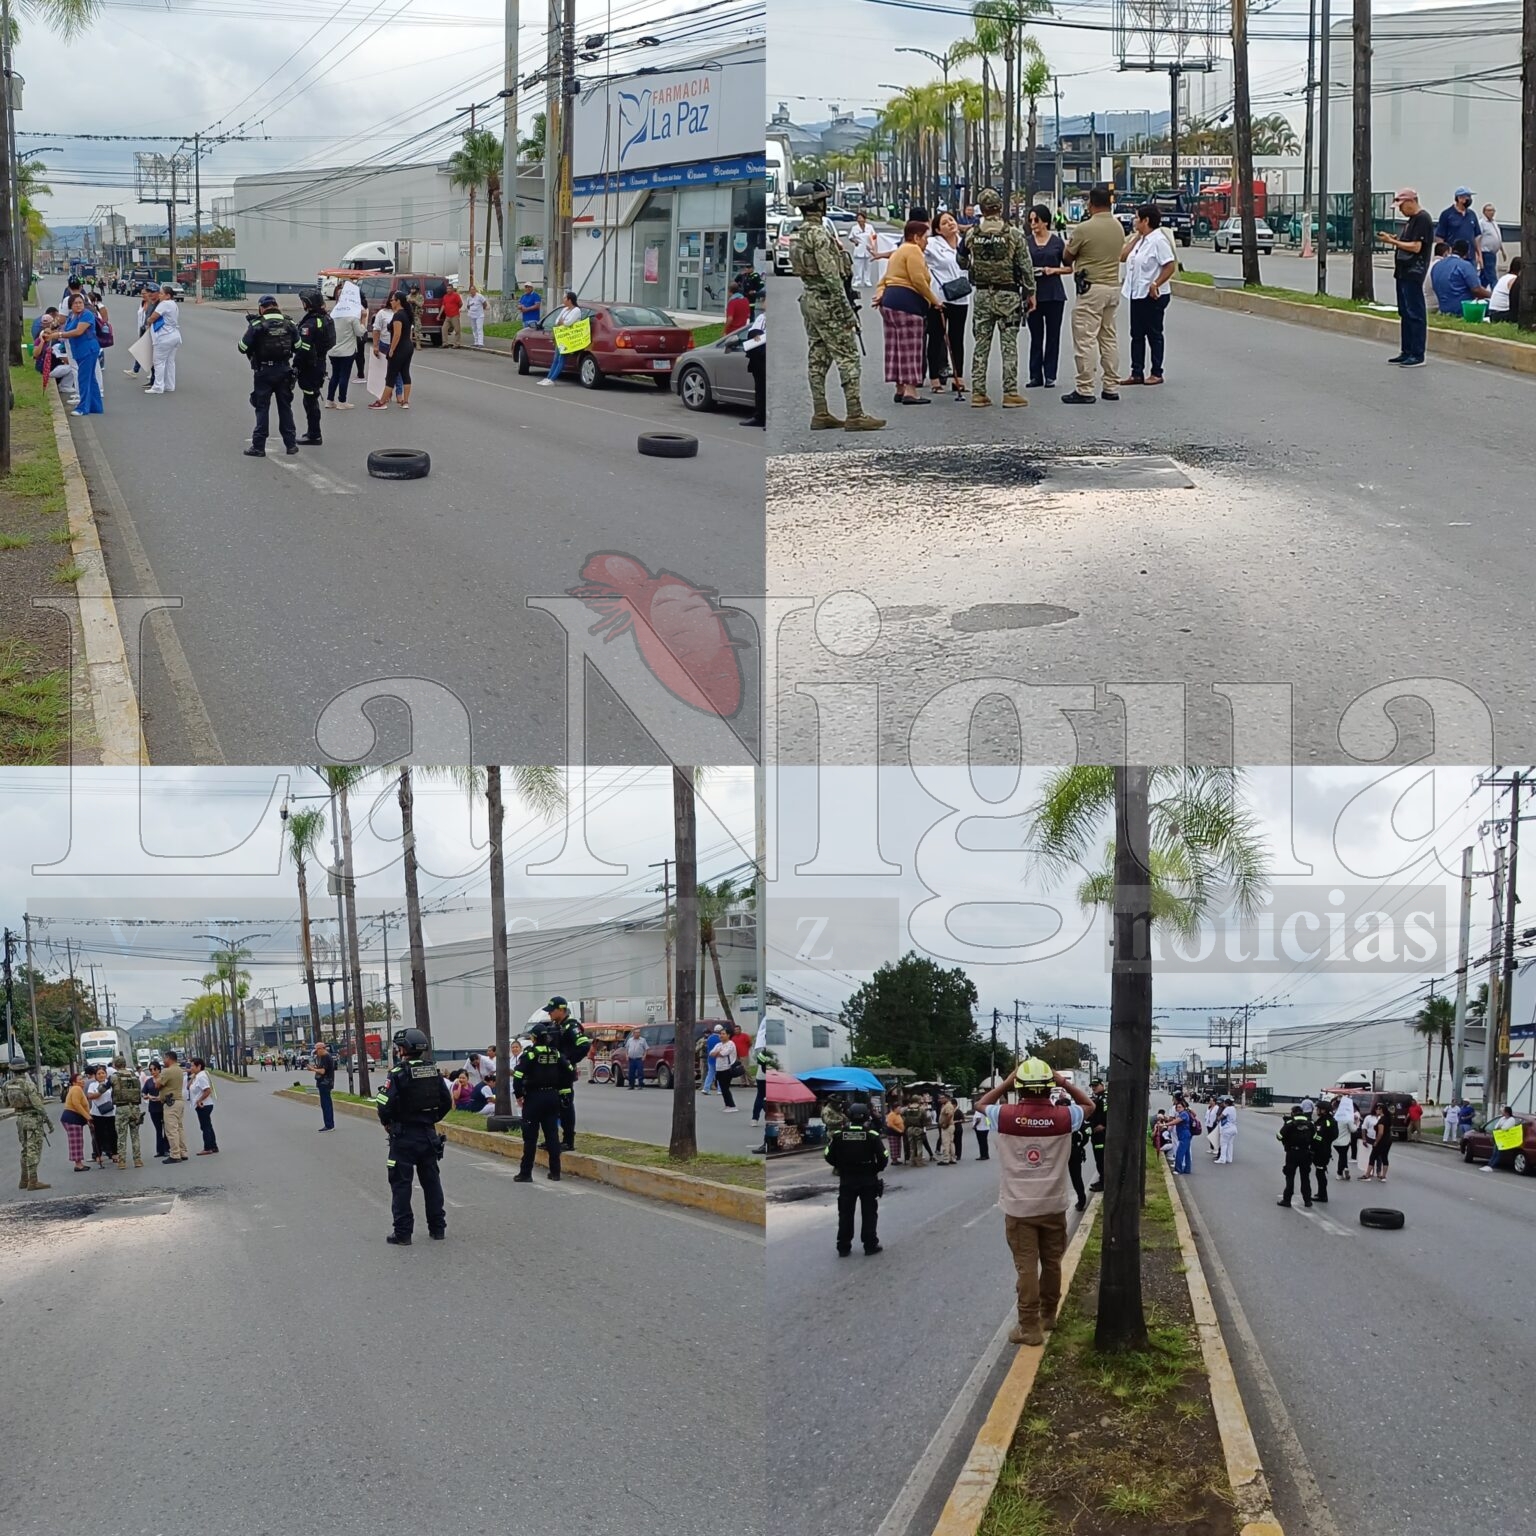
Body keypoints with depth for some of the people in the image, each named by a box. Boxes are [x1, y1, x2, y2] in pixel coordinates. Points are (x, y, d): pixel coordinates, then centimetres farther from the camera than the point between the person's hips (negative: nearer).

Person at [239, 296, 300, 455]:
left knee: (262, 408, 3)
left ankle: (259, 446, 3)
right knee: (285, 407, 14)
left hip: (264, 371, -3)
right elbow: (298, 345, 8)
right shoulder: (288, 323, 0)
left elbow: (243, 347, -9)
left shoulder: (257, 324, -12)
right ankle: (290, 444, 17)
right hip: (284, 370, 3)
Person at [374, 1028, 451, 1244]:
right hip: (429, 1134, 6)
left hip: (404, 1135, -6)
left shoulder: (398, 1074, -16)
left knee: (401, 1184, 1)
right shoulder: (433, 1071, 3)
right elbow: (447, 1101, 7)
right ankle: (438, 1228, 19)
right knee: (431, 1181, 14)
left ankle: (403, 1232, 0)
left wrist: (386, 1123, -1)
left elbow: (386, 1105, -20)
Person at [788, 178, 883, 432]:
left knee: (818, 358, 10)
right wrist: (847, 310, -19)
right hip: (827, 302, -10)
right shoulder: (819, 234, -18)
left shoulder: (797, 235, 11)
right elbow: (831, 275, -22)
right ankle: (855, 415, -11)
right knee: (847, 357, -8)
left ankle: (820, 414, 12)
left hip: (808, 299, 10)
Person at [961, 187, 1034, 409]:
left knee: (981, 345, 8)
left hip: (982, 295, 3)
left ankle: (978, 392, 8)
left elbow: (962, 263, 11)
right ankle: (1010, 393, -1)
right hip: (1008, 295, -3)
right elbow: (1026, 267, -6)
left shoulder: (972, 236, -1)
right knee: (1009, 345, 0)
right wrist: (1030, 293, 3)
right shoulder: (1013, 235, -8)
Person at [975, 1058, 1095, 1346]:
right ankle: (1048, 1315, 33)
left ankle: (1030, 1326, 1)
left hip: (1019, 1206, -2)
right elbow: (1089, 1105, 11)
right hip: (1053, 1205, 2)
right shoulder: (1063, 1117, -10)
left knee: (1026, 1266, 1)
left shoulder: (1006, 1116, -12)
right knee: (1052, 1262, 17)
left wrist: (1006, 1082, 6)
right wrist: (1063, 1082, 5)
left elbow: (980, 1104, 10)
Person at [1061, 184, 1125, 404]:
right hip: (1113, 285, 7)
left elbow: (1068, 257, -4)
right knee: (1109, 338, 14)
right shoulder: (1118, 227, 6)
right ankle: (1110, 387, 17)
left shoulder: (1084, 229, -15)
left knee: (1085, 339, -4)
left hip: (1091, 289, -7)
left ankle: (1084, 389, -6)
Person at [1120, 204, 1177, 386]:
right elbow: (1123, 257, 11)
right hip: (1137, 294, 9)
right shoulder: (1139, 240, 12)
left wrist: (1155, 284, -24)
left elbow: (1171, 266, -20)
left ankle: (1156, 373, 9)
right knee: (1137, 334, 10)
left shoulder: (1159, 240, -15)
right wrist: (1134, 239, 7)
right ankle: (1137, 373, 15)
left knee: (1154, 334, 1)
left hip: (1153, 296, -9)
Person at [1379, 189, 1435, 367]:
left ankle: (1417, 356, -7)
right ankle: (1406, 352, 19)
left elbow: (1416, 247, -19)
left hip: (1414, 273, -10)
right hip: (1404, 272, 10)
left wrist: (1393, 242, -15)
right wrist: (1394, 240, 5)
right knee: (1405, 313, 13)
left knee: (1415, 314, -8)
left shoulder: (1422, 219, -13)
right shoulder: (1411, 220, 17)